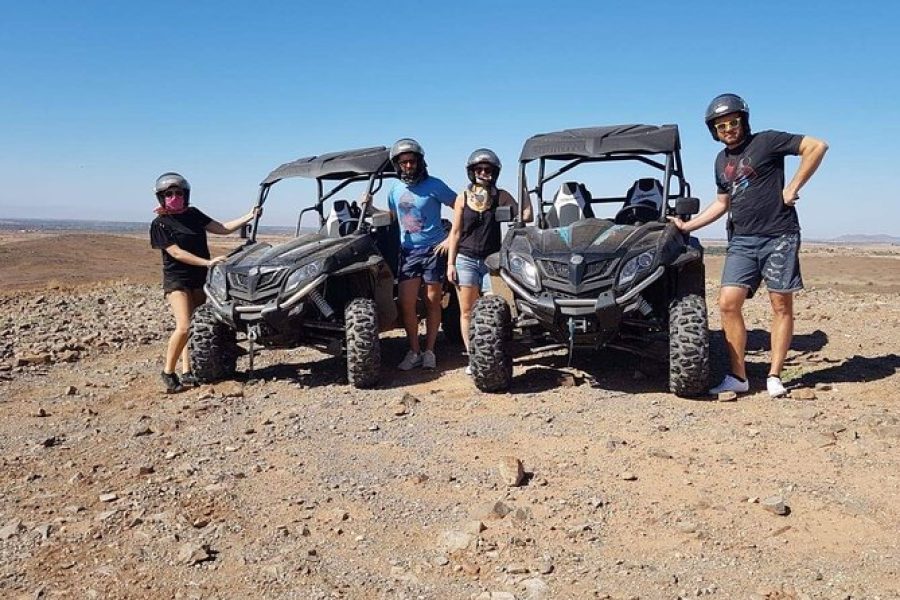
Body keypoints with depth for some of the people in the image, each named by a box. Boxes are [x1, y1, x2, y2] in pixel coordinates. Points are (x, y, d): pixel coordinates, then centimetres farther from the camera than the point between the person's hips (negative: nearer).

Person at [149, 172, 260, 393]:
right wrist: (208, 262, -23)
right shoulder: (160, 223, -6)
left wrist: (249, 216, 1)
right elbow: (176, 253, -15)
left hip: (200, 279, 6)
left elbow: (222, 229, 9)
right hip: (177, 280, -5)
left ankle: (186, 373, 11)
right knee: (183, 327, -17)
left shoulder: (193, 214, 9)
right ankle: (168, 372, -2)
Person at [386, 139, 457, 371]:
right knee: (406, 303, -3)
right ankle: (414, 352, 10)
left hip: (434, 251, -4)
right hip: (408, 252, 4)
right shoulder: (395, 190, 9)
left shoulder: (434, 185, -6)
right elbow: (392, 216, 24)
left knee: (432, 302, 4)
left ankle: (429, 351, 15)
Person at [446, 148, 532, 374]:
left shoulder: (501, 196, 5)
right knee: (467, 311, -1)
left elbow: (525, 216, -4)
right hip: (466, 259, 1)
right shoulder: (463, 197, 6)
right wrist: (450, 264, 1)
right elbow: (456, 232, 6)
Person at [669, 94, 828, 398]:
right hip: (741, 241, 5)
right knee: (728, 303, -7)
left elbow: (817, 146, -7)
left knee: (782, 306, 0)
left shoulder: (766, 141, -2)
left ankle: (774, 377, 8)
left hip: (778, 237, -5)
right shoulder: (722, 161, 16)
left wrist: (792, 187, -11)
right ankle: (738, 376, 1)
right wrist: (686, 225, 18)